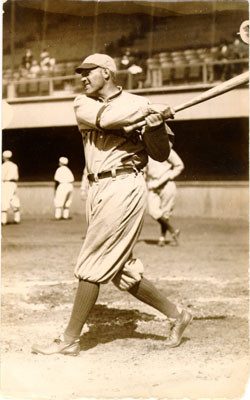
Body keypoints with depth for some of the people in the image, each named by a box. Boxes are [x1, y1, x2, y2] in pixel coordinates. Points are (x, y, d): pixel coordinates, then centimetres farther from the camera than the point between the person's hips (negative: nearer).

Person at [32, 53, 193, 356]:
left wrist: (156, 125, -20)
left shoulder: (138, 103, 3)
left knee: (91, 267, -6)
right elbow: (104, 118, -11)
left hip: (124, 186, -6)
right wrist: (150, 110, -9)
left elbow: (161, 155, -1)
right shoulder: (82, 103, 13)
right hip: (98, 191, 6)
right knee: (121, 271, 10)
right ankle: (176, 315, 25)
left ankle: (69, 340, 3)